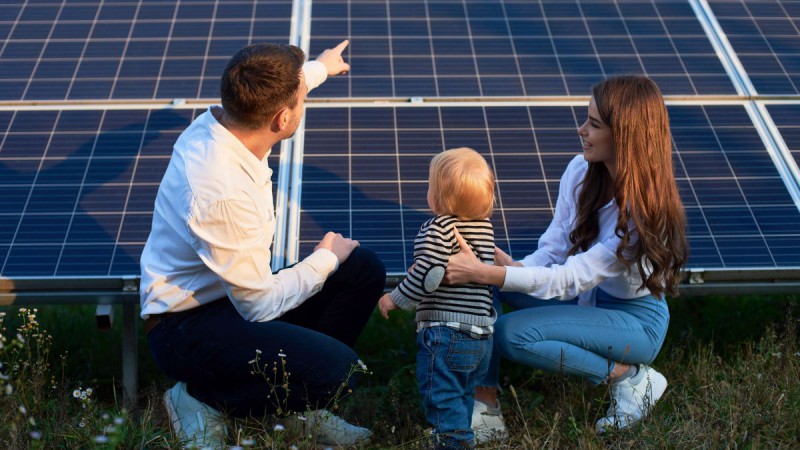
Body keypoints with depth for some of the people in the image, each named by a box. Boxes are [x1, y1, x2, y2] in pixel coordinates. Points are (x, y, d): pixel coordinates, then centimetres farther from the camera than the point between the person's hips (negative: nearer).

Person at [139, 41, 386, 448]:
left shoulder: (222, 120, -8)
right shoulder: (224, 193, -34)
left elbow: (276, 89, 20)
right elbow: (261, 305, -24)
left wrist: (319, 67, 38)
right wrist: (325, 259, -8)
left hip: (235, 293, 10)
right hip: (187, 326, -10)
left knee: (364, 270, 3)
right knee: (336, 369, -27)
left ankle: (300, 403, 13)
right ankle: (201, 398, -3)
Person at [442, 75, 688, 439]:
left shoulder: (645, 209, -29)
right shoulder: (581, 171, -8)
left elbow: (569, 279, -32)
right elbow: (554, 249, -5)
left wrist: (485, 273, -41)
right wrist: (512, 267, -26)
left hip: (636, 318, -7)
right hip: (587, 296, 7)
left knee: (512, 333, -28)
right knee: (480, 284, -14)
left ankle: (627, 375, -9)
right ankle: (485, 410, -13)